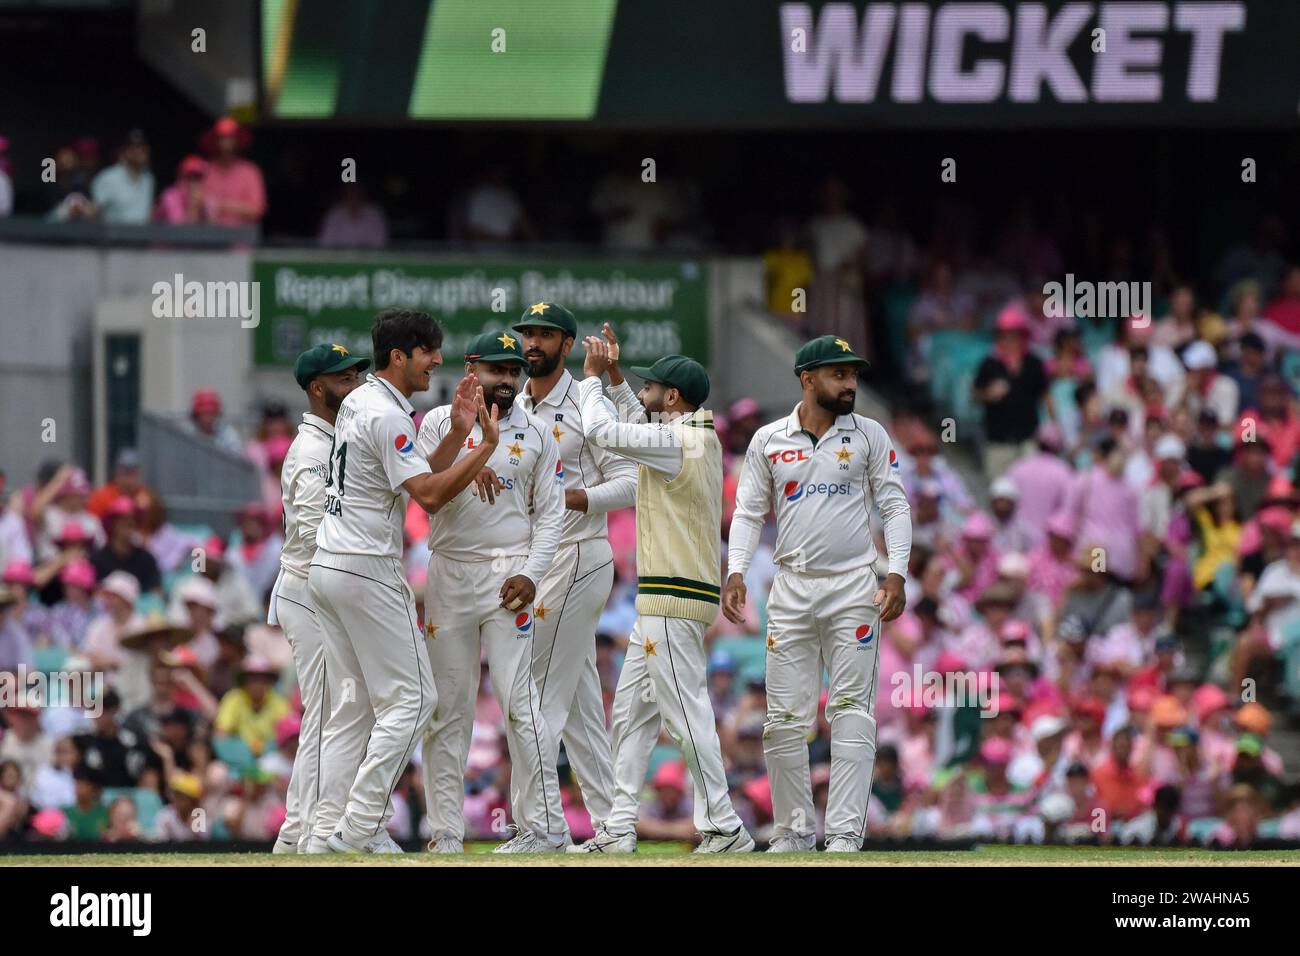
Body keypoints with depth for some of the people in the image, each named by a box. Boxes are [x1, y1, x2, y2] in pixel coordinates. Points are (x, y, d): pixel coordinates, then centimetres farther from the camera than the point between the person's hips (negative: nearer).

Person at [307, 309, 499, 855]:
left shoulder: (357, 402, 16)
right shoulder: (386, 415, -15)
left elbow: (415, 478, 18)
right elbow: (429, 496, -21)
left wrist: (457, 434, 10)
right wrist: (487, 447, -19)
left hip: (326, 566, 10)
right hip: (367, 571, -10)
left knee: (354, 703, 11)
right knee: (410, 697, -6)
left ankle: (329, 831, 5)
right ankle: (358, 827, -11)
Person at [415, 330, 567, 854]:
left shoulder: (536, 432, 8)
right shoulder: (439, 423, 6)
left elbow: (550, 511, 6)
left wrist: (531, 574, -7)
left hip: (509, 572, -1)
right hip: (449, 571, 1)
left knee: (518, 700, -9)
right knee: (445, 707, 2)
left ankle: (544, 827, -7)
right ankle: (446, 833, 7)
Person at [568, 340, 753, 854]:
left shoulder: (678, 442, -16)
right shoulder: (703, 437, 14)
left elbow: (600, 429, -16)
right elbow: (640, 425, 32)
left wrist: (591, 377, 0)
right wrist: (614, 376, 23)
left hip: (673, 602, -11)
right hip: (658, 601, 11)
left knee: (687, 714, -10)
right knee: (631, 712, 13)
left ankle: (725, 829, -10)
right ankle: (620, 827, 15)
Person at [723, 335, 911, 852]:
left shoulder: (869, 436, 5)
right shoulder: (768, 441, 7)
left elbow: (895, 507, 4)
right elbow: (749, 512, 8)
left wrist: (897, 574, -9)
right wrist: (736, 572, -7)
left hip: (854, 587, -2)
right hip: (792, 589, 2)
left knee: (851, 713, -7)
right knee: (785, 719, 1)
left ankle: (845, 833, -8)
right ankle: (794, 830, 12)